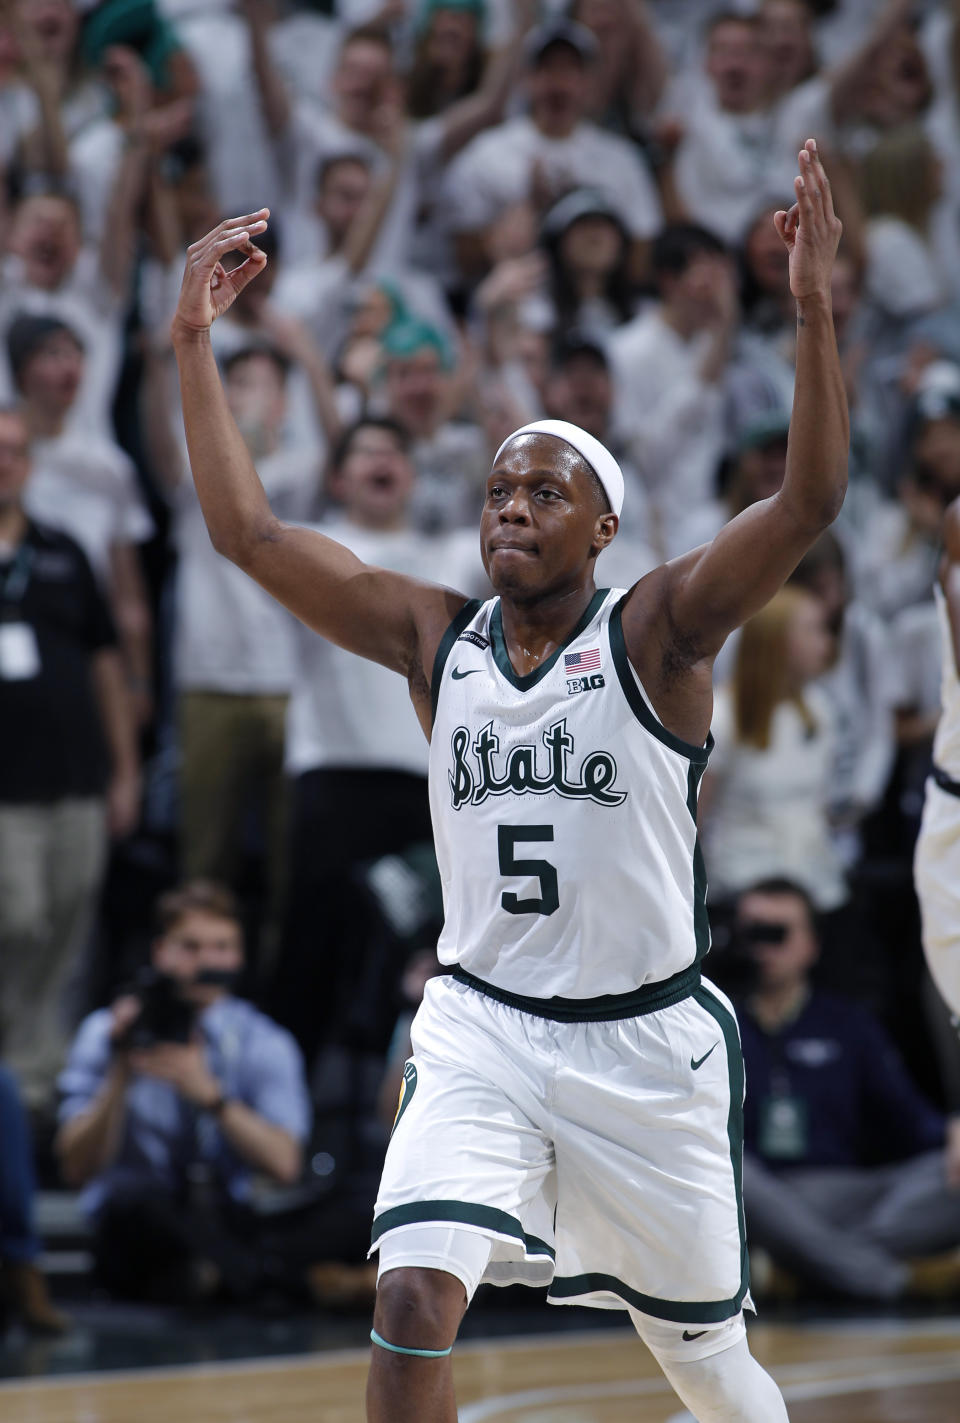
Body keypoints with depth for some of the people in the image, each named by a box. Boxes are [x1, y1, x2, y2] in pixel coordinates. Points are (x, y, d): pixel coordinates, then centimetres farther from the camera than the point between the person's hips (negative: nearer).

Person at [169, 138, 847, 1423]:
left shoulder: (656, 633, -7)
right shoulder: (433, 639, 3)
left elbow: (809, 502, -20)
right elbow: (248, 532, 0)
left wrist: (815, 307, -30)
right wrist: (194, 343, -5)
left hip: (645, 1041, -2)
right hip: (481, 1030, 2)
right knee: (415, 1301, -20)